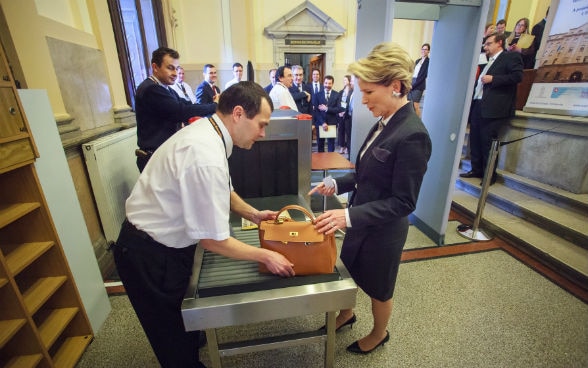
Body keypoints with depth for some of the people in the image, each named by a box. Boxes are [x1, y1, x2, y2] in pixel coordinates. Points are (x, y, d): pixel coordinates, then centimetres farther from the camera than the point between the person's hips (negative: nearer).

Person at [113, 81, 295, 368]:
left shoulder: (206, 130, -3)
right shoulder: (206, 157, -34)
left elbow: (222, 191, 12)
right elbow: (212, 240, -27)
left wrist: (253, 214, 4)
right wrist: (265, 256, -16)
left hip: (164, 241, 9)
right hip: (151, 256, -9)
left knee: (184, 321, 30)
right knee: (174, 337, 16)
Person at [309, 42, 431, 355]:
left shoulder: (412, 135, -26)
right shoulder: (384, 123, -1)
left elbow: (403, 202, -24)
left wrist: (350, 216, -30)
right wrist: (337, 185, -1)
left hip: (383, 231, -7)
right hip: (360, 222, 8)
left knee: (378, 288, 20)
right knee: (348, 272, 27)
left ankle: (379, 334, 51)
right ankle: (346, 315, 56)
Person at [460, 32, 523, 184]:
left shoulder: (511, 56, 3)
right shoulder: (488, 61, 27)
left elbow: (517, 76, -10)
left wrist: (492, 79, -13)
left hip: (493, 107, -8)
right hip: (477, 105, 8)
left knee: (488, 142, -7)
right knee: (475, 140, 7)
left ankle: (490, 175, 2)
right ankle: (476, 170, 16)